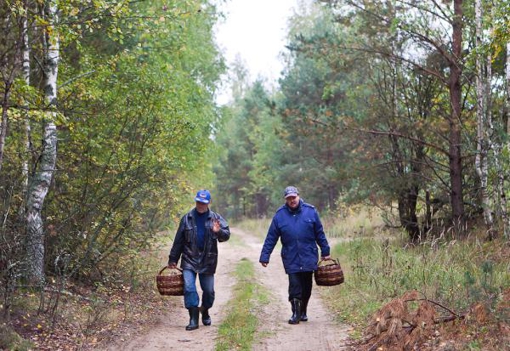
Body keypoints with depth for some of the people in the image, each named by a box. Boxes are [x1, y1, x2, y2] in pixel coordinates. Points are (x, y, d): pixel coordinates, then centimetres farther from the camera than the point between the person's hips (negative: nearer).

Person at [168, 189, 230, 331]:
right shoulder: (187, 218, 2)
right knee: (189, 288, -10)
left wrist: (219, 232, -32)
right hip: (189, 260, 0)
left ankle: (205, 312, 34)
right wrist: (172, 259, 9)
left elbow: (226, 235, -9)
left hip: (208, 261, 0)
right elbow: (178, 240, 7)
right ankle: (193, 319, -5)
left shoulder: (215, 218, 0)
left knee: (208, 290, 8)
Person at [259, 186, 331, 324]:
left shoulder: (310, 211, 1)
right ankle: (296, 313, 3)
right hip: (291, 259, -1)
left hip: (309, 258, 1)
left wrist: (325, 252, 7)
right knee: (294, 285, -8)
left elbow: (319, 233, 7)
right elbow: (271, 238, 1)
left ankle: (303, 312, 26)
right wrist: (264, 256, -2)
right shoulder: (280, 214, 0)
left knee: (306, 287, 9)